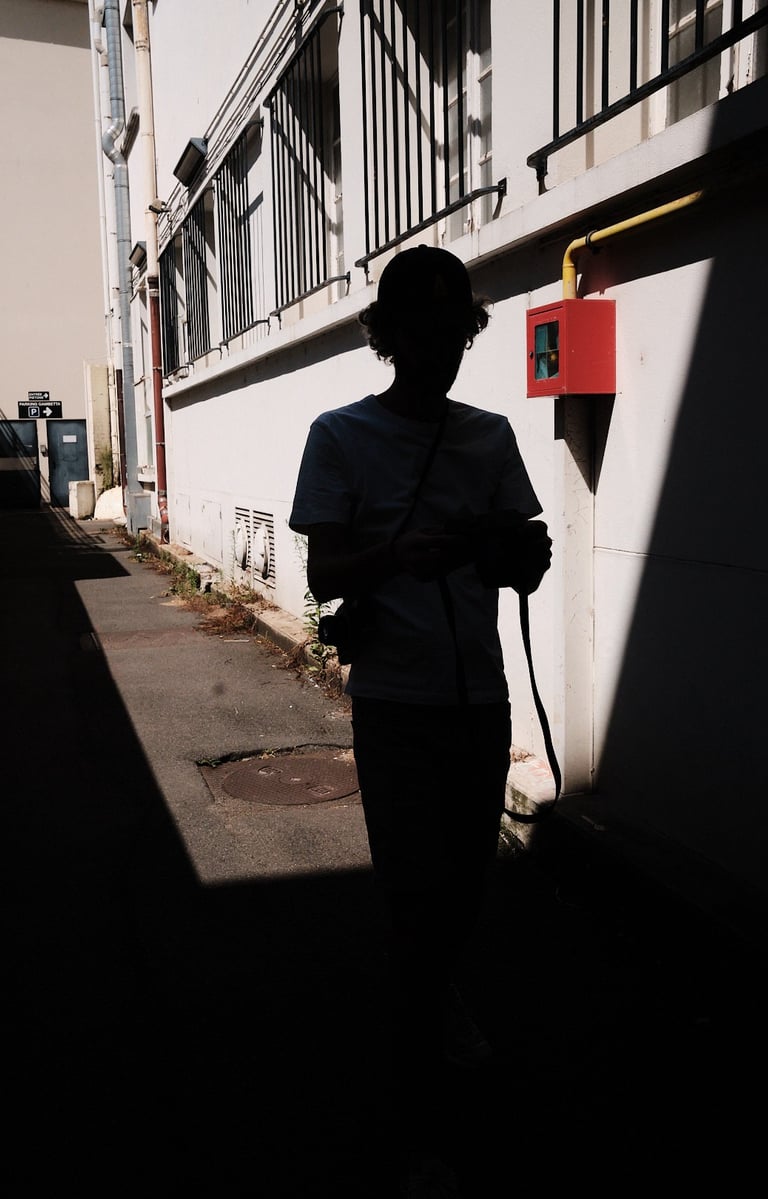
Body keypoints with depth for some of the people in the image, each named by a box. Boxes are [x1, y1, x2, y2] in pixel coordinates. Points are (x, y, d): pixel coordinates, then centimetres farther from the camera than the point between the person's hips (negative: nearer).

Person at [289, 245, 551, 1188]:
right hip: (395, 699, -3)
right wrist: (396, 556, -28)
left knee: (469, 873, 12)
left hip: (480, 695, 4)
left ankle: (435, 995, 43)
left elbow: (522, 572, 5)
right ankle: (427, 1050, 27)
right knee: (416, 884, 1)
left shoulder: (491, 436, 7)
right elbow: (322, 577, -8)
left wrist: (528, 555, -19)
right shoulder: (341, 436, -3)